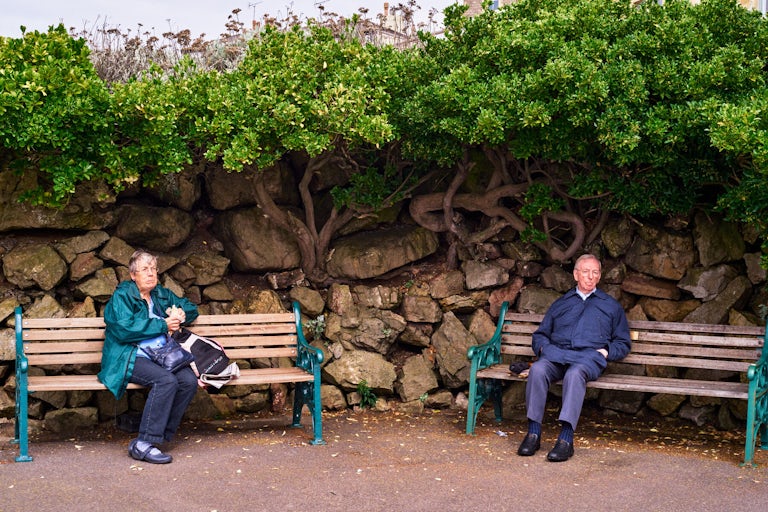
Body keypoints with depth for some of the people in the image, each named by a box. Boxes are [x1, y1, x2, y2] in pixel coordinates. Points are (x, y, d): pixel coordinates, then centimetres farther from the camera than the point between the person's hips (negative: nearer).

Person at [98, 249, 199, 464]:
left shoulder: (161, 295, 21)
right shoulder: (122, 296, 1)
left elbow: (191, 308, 33)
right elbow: (124, 329, -15)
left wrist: (181, 315, 7)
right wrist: (163, 325, -11)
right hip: (129, 358, -6)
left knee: (189, 381, -22)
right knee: (166, 380, -33)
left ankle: (160, 436, -17)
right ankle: (143, 444, -31)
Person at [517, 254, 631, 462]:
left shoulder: (611, 305, 26)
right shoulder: (561, 304, 31)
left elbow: (623, 343, 21)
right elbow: (540, 334, 27)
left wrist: (605, 352, 0)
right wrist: (544, 348, 4)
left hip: (589, 357, -2)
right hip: (556, 355, 2)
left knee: (575, 373, -39)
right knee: (537, 370, -33)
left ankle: (566, 439, -46)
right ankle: (533, 433, -32)